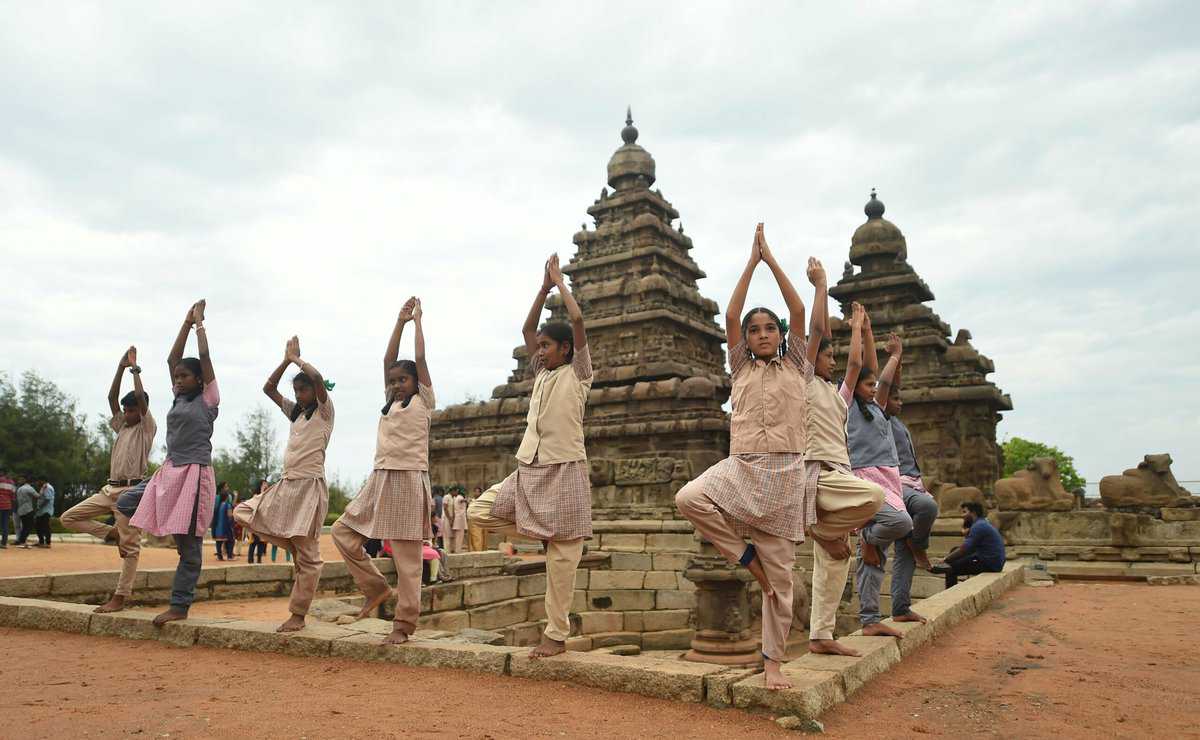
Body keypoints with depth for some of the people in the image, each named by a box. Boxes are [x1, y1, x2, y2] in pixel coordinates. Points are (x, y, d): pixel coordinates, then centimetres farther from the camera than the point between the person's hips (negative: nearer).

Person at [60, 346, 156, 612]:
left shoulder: (147, 427, -2)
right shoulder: (121, 426, 18)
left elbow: (140, 397, -15)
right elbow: (111, 397, 11)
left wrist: (135, 368, -3)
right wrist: (121, 367, 6)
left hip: (131, 490, -8)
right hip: (110, 489, 8)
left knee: (130, 546, -6)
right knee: (69, 517, 1)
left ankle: (120, 598, -3)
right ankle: (114, 533, 8)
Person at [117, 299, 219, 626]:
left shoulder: (208, 399, -4)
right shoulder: (178, 398, 14)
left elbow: (204, 357, -7)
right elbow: (172, 358, 14)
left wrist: (200, 323, 4)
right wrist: (187, 322, 15)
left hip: (195, 474, -8)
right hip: (168, 471, 8)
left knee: (189, 543, -2)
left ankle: (180, 606, 6)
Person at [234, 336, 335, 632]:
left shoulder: (324, 411, -4)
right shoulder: (296, 412, 18)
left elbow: (318, 377, -21)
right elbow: (268, 388, 17)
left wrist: (297, 358, -6)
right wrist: (286, 360, 9)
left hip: (310, 486, -8)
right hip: (286, 484, 8)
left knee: (307, 553, -3)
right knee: (243, 513, 4)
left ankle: (298, 615, 7)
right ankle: (296, 549, 10)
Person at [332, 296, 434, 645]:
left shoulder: (423, 401, 3)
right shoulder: (390, 401, 18)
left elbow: (420, 360, -2)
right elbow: (388, 359, 15)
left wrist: (418, 321, 7)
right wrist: (400, 321, 15)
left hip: (409, 480, -7)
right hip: (380, 478, 7)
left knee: (407, 555, -3)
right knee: (343, 531, 3)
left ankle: (404, 624, 5)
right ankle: (376, 586, 16)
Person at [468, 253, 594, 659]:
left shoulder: (577, 373, -2)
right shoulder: (541, 374, 16)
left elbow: (578, 320, -11)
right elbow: (526, 328, 17)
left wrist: (560, 283, 1)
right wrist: (544, 287, 15)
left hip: (564, 470, -7)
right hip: (528, 469, 7)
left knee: (562, 553, -2)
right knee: (479, 511, -2)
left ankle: (556, 634, 8)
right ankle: (545, 535, 13)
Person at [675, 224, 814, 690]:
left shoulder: (796, 366, 12)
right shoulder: (741, 368, 14)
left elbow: (798, 310, 3)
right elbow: (730, 315, 5)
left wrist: (771, 258, 6)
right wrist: (751, 262, 8)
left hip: (784, 472, -1)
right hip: (740, 467, 1)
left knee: (780, 570, 0)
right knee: (689, 499, -29)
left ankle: (773, 661, 13)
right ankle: (747, 556, -7)